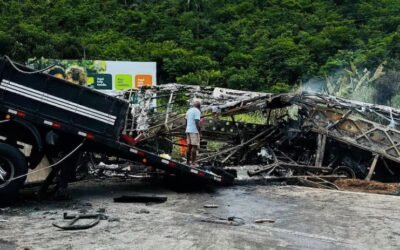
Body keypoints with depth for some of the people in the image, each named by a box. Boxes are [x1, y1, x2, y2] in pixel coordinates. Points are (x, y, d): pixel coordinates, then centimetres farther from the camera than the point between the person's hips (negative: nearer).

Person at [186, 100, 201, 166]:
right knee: (194, 146, -7)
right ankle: (193, 162, -10)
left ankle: (188, 161, 12)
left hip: (188, 130, 8)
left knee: (189, 146, 11)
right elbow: (197, 122, -16)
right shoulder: (197, 111, -9)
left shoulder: (188, 111, 16)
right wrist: (200, 132, -13)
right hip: (194, 131, -8)